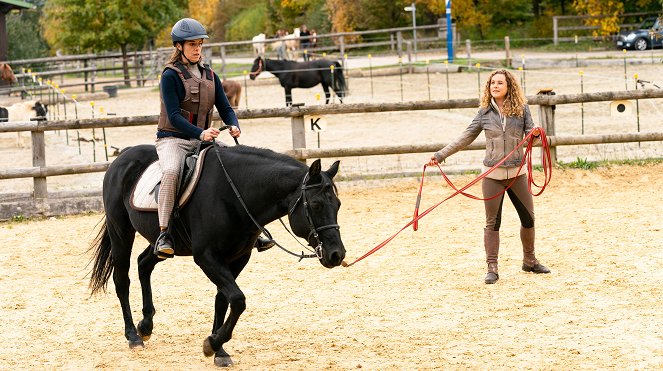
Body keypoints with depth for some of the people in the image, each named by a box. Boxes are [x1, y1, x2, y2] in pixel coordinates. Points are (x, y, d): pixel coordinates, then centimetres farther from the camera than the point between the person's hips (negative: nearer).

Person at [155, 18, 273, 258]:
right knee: (171, 172, -36)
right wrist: (200, 133, -31)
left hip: (203, 139, 6)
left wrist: (234, 126, -14)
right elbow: (173, 115, -16)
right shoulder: (170, 76, -8)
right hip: (173, 139, -6)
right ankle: (163, 234, -34)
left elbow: (225, 108, 10)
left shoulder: (209, 75, 12)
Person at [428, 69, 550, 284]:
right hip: (492, 175, -1)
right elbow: (466, 138, 4)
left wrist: (535, 133, -26)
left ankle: (529, 261, 27)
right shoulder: (485, 112, -1)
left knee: (528, 218, 9)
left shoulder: (521, 109, -1)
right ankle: (492, 269, 6)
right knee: (492, 223, 1)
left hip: (517, 173, 1)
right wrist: (441, 155, 0)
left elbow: (530, 133, -1)